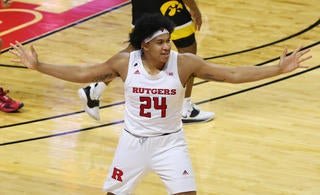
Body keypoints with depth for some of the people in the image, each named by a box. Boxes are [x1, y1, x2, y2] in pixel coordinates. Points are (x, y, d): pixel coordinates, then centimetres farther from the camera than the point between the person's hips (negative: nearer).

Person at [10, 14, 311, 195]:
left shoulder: (184, 63, -18)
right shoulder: (125, 62, -14)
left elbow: (233, 74, -18)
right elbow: (81, 74, -5)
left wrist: (279, 69, -25)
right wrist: (37, 66, -9)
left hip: (170, 142, -1)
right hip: (133, 141, 1)